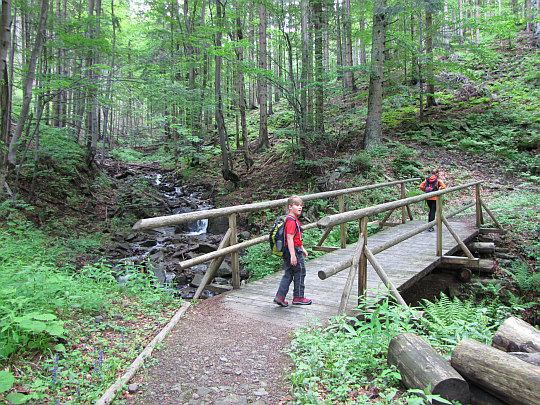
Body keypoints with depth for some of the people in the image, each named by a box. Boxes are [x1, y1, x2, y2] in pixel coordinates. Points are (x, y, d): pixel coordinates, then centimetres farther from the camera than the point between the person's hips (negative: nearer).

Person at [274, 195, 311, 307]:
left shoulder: (293, 220, 16)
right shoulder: (292, 221, -17)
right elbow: (290, 239, -24)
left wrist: (302, 249, 29)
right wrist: (293, 255, -27)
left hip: (288, 251, 10)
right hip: (293, 251, -10)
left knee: (288, 274, 12)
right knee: (300, 273, 4)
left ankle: (280, 297, 11)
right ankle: (298, 298, 16)